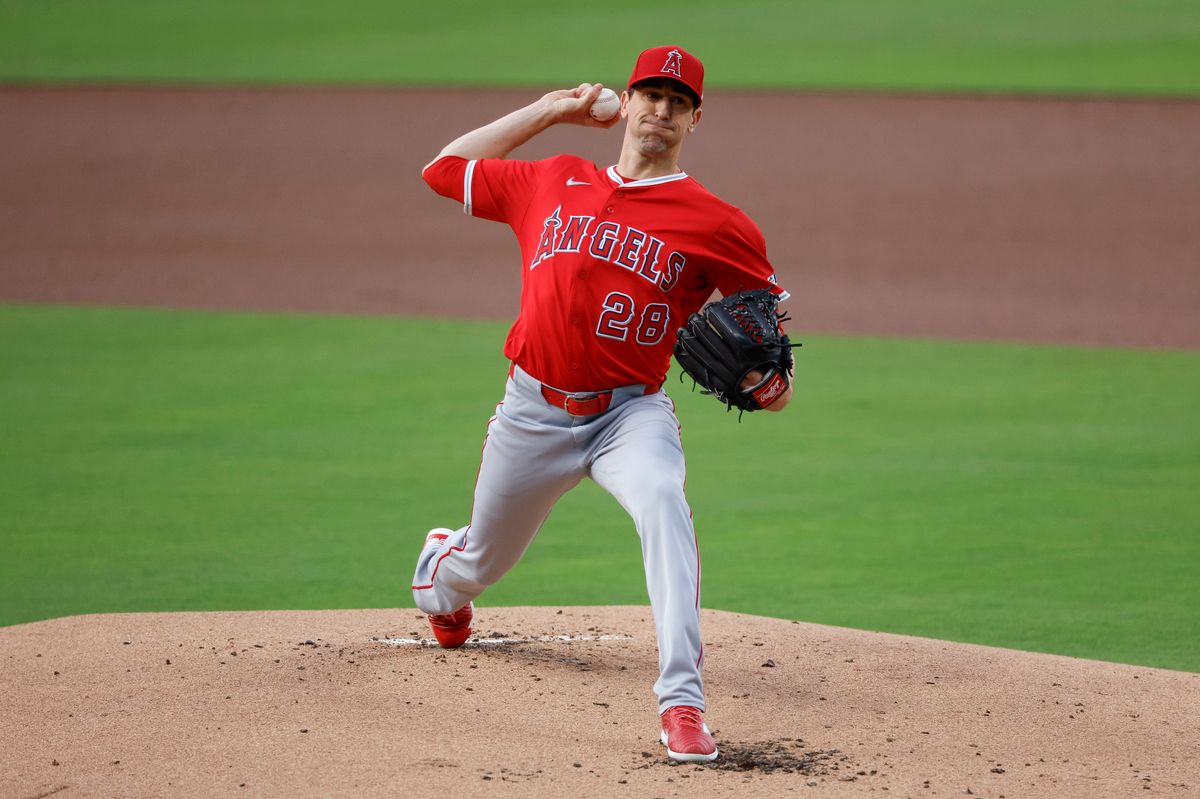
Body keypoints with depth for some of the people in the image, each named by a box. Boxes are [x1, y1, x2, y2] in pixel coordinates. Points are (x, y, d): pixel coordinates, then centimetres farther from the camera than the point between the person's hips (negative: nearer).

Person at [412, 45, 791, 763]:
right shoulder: (553, 183, 6)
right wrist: (549, 110, 13)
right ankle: (440, 572, 61)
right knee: (485, 556, 19)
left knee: (662, 501, -35)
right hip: (533, 410, 3)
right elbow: (444, 170, 15)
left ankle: (683, 700, -40)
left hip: (631, 411, -3)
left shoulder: (714, 224, -3)